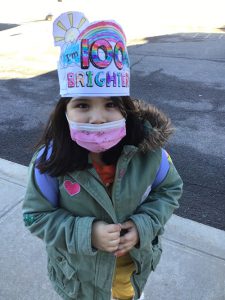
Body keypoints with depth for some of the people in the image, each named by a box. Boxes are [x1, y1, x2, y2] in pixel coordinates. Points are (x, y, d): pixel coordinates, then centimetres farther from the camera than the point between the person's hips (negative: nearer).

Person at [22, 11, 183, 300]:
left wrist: (144, 225, -25)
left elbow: (170, 189, -9)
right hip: (79, 267, -1)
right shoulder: (52, 160, -29)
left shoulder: (148, 149, -26)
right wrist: (86, 233, -32)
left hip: (135, 256, 2)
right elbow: (36, 215, -18)